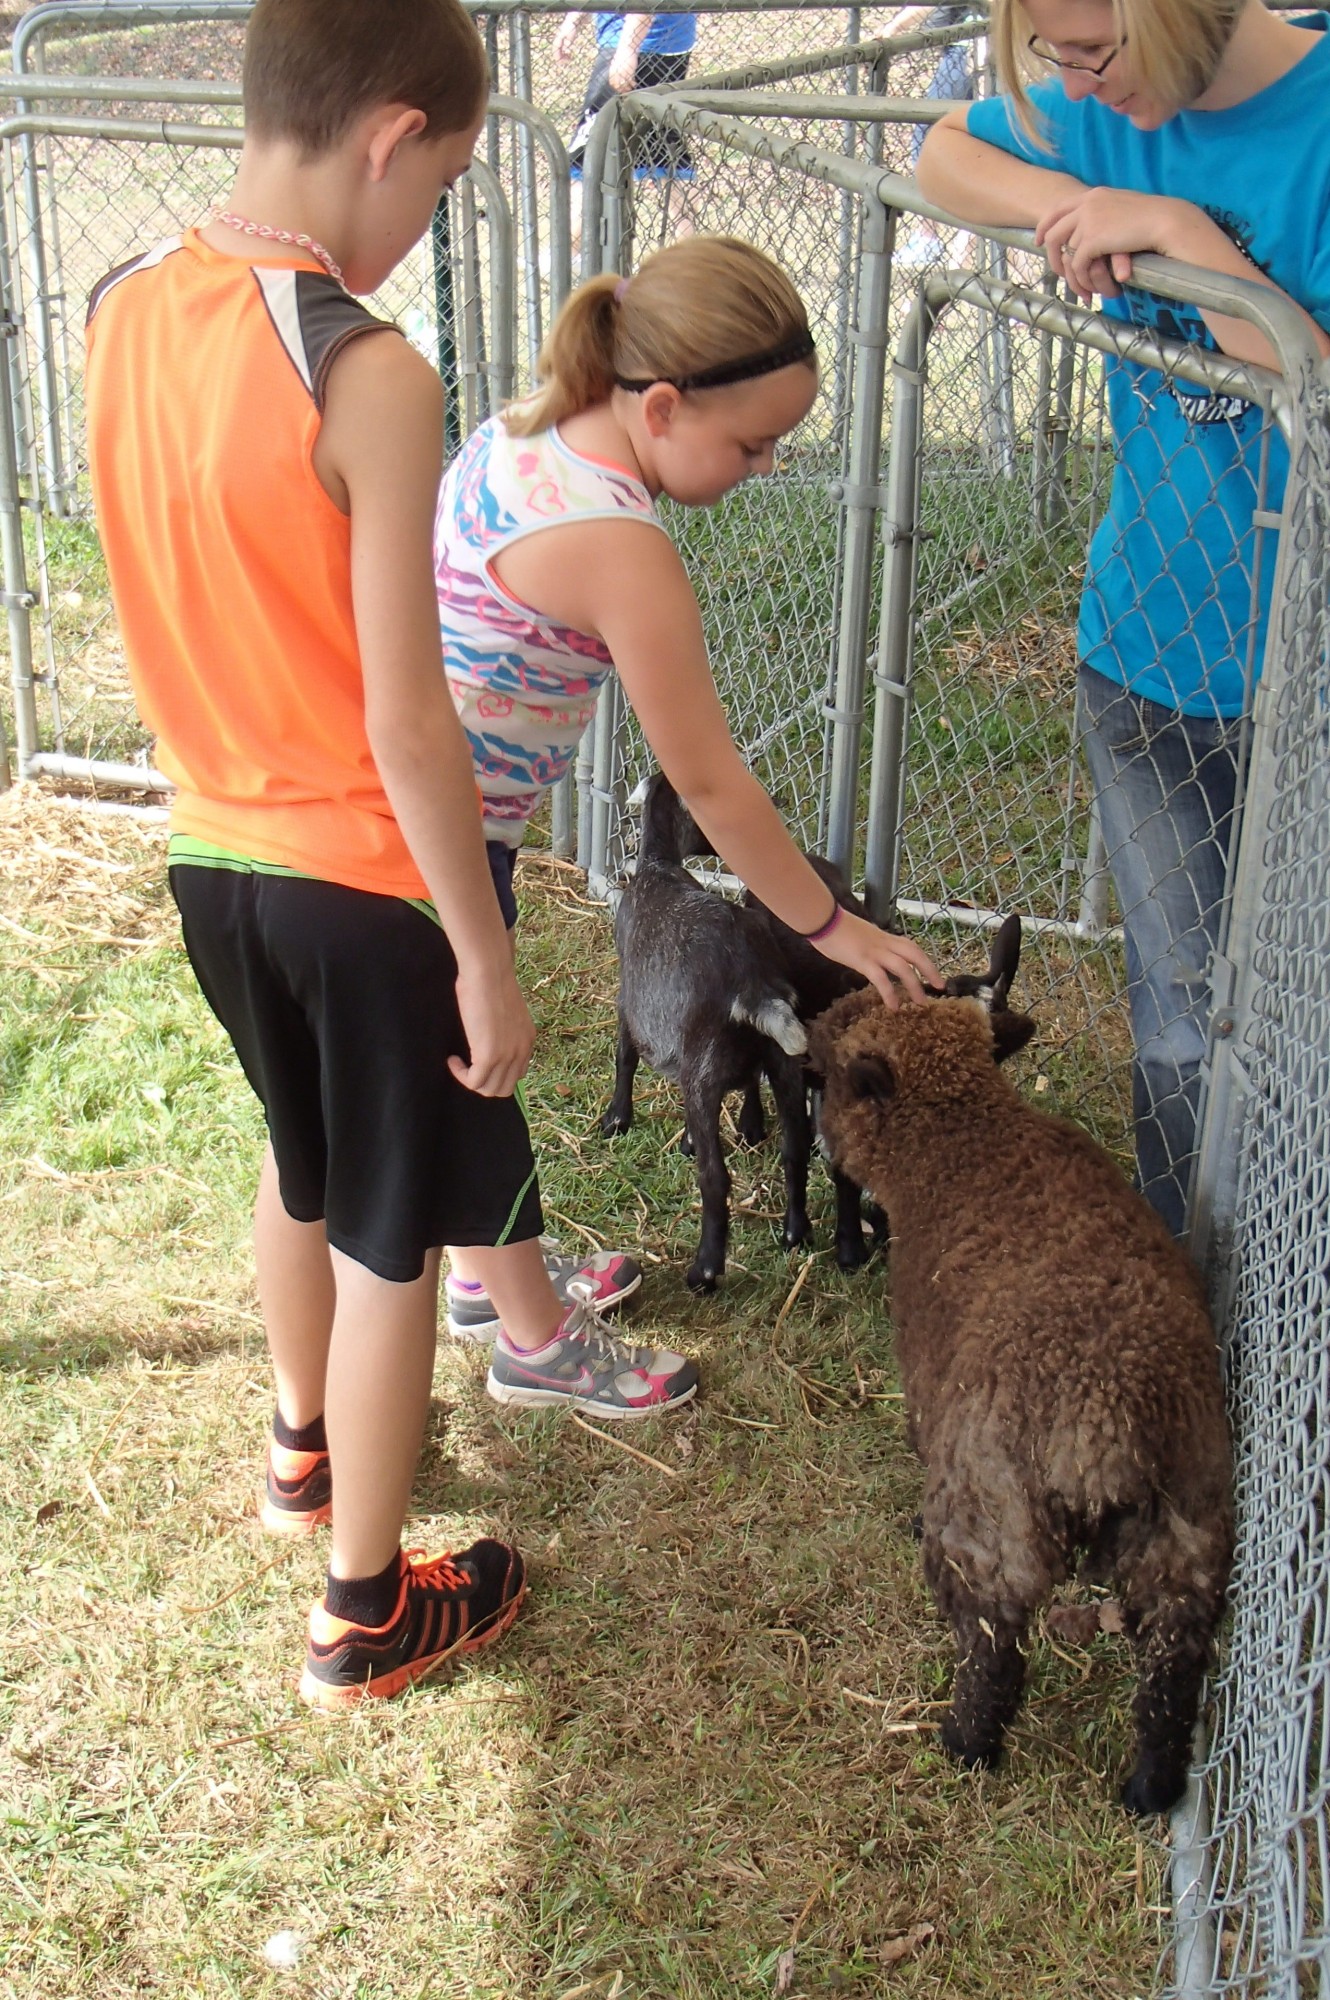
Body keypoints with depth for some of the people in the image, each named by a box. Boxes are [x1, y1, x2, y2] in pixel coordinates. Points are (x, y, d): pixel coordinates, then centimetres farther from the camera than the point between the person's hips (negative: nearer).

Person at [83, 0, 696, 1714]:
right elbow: (404, 726, -23)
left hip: (210, 847, 7)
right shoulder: (370, 376, -25)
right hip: (362, 876, -7)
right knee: (391, 1237, 10)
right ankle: (365, 1611, 27)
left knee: (302, 1157, 29)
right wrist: (485, 957, -14)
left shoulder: (121, 312, -2)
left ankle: (307, 1442, 52)